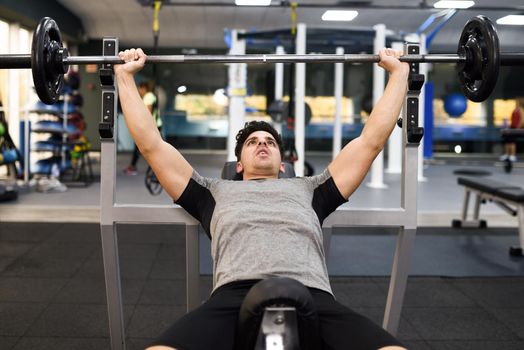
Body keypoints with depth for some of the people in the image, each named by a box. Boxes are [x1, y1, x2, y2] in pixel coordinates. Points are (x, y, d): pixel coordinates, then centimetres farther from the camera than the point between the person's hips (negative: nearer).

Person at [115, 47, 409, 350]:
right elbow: (152, 145, 34)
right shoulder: (215, 193, 35)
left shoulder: (309, 190, 36)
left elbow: (371, 141, 37)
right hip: (235, 297, 0)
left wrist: (398, 72, 41)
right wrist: (125, 75, 37)